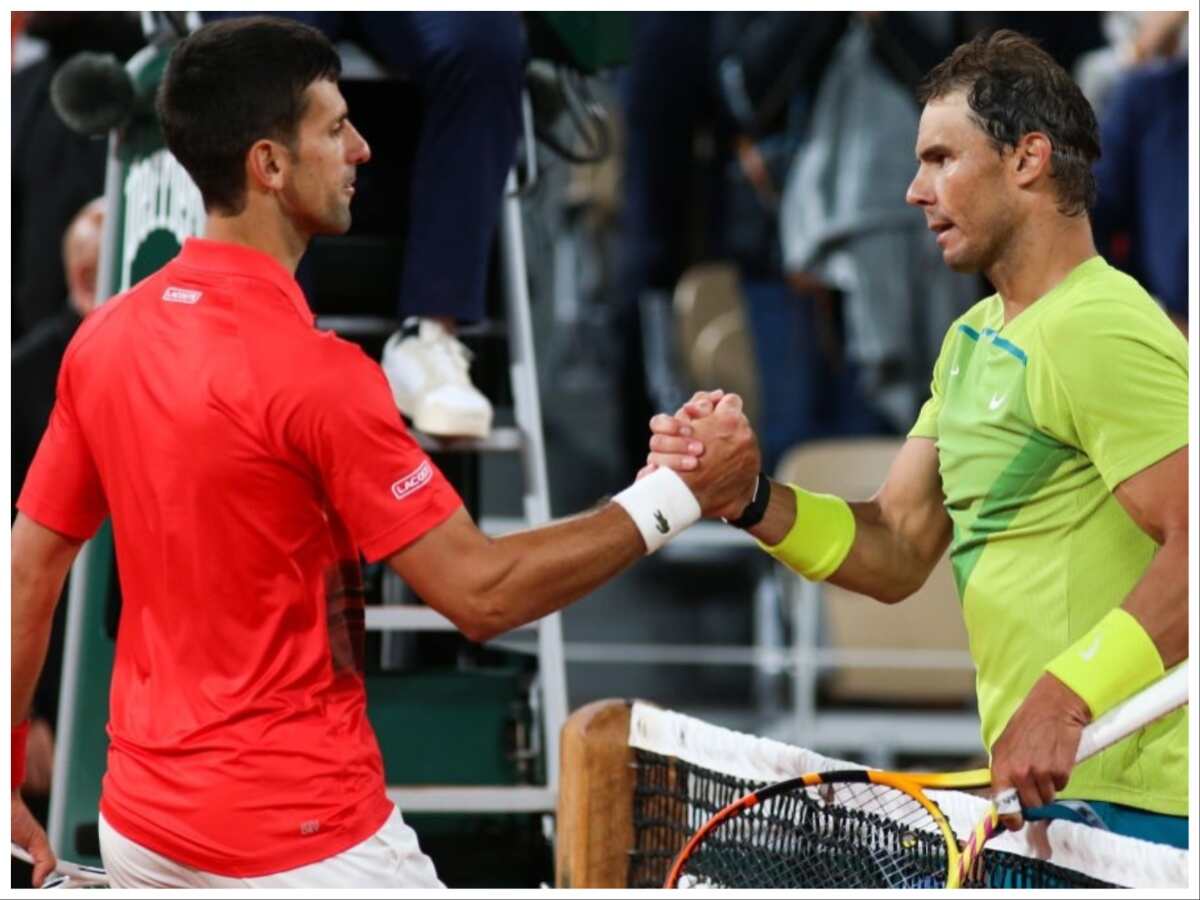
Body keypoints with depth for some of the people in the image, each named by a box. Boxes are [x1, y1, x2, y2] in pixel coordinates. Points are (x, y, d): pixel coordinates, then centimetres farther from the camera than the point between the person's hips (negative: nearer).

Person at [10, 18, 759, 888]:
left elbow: (29, 570, 9)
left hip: (140, 824, 7)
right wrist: (677, 495, -11)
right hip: (300, 841, -7)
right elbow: (481, 593, -18)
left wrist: (10, 783, 17)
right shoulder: (314, 373, -19)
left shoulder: (102, 339, 3)